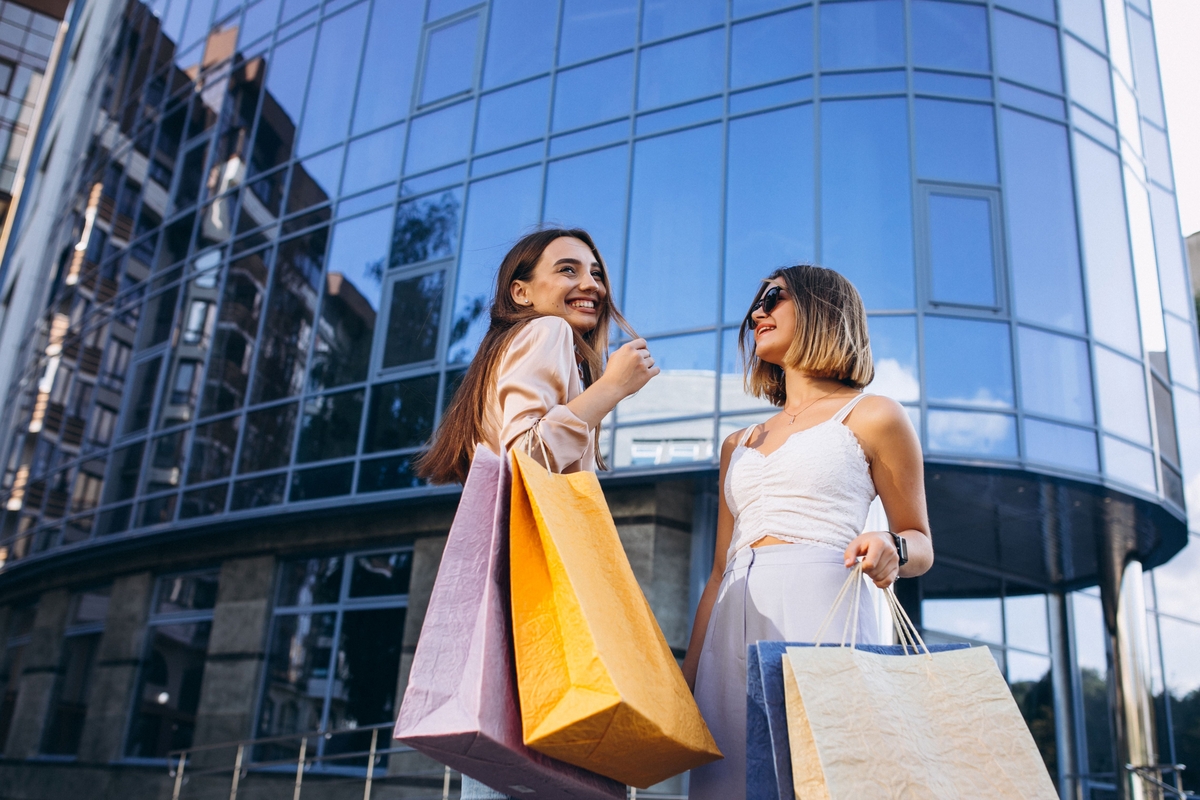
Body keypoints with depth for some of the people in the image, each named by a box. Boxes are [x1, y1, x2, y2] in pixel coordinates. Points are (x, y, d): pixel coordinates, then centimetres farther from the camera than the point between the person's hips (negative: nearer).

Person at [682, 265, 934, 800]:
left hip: (819, 612, -5)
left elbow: (920, 544, 11)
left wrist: (890, 548, -13)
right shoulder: (739, 445, 23)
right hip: (735, 625, 5)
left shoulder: (871, 417, 9)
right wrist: (688, 674, 11)